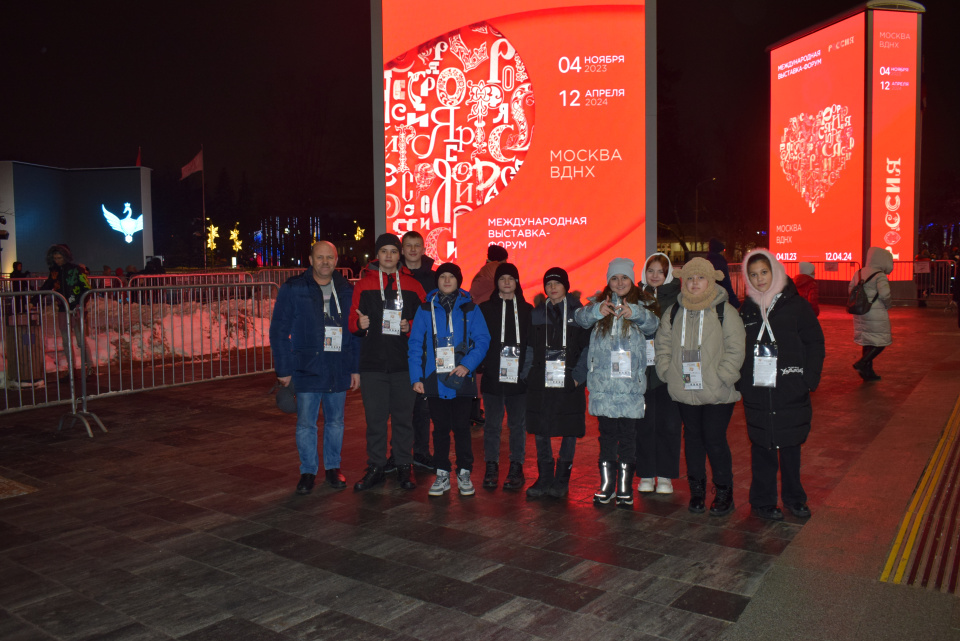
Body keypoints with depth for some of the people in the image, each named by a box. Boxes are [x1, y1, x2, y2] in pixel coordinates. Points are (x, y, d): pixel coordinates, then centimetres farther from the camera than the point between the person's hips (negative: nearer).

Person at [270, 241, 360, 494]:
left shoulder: (347, 290, 6)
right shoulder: (293, 289, -2)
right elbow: (278, 331, -2)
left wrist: (356, 368, 7)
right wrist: (283, 369, -7)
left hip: (339, 370, 2)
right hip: (307, 369, -2)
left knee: (336, 421, 12)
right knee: (306, 423, 4)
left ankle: (333, 467, 28)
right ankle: (308, 471, 19)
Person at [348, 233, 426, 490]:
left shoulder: (412, 286, 7)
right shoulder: (364, 284, 8)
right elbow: (352, 321, 10)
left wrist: (410, 327, -9)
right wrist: (359, 323, -12)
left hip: (404, 363, 0)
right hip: (372, 363, 0)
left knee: (403, 416, 6)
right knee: (375, 417, 5)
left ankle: (404, 467, 18)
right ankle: (375, 467, 18)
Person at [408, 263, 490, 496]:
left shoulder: (470, 308, 4)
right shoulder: (426, 308, 6)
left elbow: (482, 340, -1)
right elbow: (415, 343, 5)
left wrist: (468, 364, -15)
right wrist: (416, 377, -2)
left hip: (461, 378, -1)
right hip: (434, 379, 1)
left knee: (462, 427, 4)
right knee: (440, 428, 9)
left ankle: (464, 474, 16)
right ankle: (442, 474, 18)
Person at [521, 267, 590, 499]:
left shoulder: (578, 312, 2)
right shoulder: (537, 313, 11)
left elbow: (587, 347, -1)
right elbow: (530, 347, 12)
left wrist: (579, 375, -10)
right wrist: (527, 373, 2)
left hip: (569, 383, -2)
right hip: (541, 382, 2)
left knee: (569, 431, 4)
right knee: (540, 431, 4)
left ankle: (561, 480, 17)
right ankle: (544, 478, 17)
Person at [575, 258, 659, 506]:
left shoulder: (643, 304, 7)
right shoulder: (599, 302, 11)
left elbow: (652, 323, -12)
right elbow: (581, 317, -7)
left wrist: (634, 313, -31)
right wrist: (596, 312, -28)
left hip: (630, 381, -1)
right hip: (602, 380, 1)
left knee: (628, 434, 1)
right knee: (606, 433, 6)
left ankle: (625, 487, 12)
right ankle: (606, 484, 17)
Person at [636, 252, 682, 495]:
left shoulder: (676, 297, 3)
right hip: (643, 370, 1)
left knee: (667, 422, 3)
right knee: (644, 423, 5)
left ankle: (665, 475, 16)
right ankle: (646, 474, 17)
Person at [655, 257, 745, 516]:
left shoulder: (725, 311, -4)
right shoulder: (673, 313, 7)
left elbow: (735, 350, -5)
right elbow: (663, 346, 15)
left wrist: (721, 377, -13)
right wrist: (668, 372, 3)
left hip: (718, 393, -4)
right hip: (685, 391, 4)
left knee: (714, 439, -3)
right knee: (693, 438, 11)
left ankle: (724, 493, 13)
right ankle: (697, 490, 24)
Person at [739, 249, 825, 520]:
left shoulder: (796, 305, -1)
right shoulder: (747, 309, 7)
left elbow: (815, 344, 1)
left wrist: (809, 380, -7)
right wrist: (740, 381, 0)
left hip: (791, 393, -1)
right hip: (756, 393, 1)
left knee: (791, 446, 11)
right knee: (762, 447, 6)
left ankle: (794, 498, 28)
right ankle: (763, 501, 18)